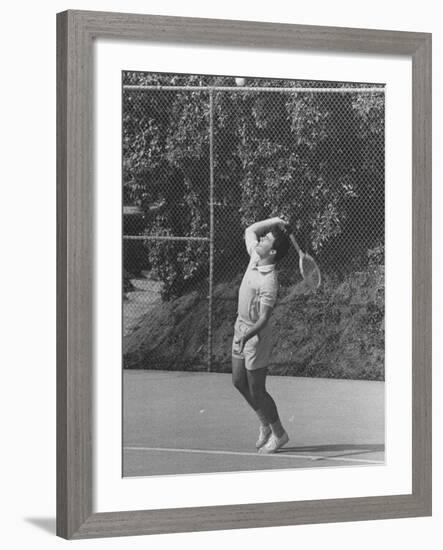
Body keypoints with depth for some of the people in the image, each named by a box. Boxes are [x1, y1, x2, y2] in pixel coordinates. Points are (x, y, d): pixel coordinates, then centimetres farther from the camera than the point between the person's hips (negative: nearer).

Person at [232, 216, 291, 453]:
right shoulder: (255, 256, -3)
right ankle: (265, 424, 34)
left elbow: (263, 319, -29)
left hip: (256, 334, -9)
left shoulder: (269, 282, -26)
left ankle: (278, 433, 19)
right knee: (239, 381, 17)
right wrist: (272, 222, 3)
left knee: (256, 390, 1)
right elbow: (249, 231, 15)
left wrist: (246, 335, -42)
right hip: (241, 327, 9)